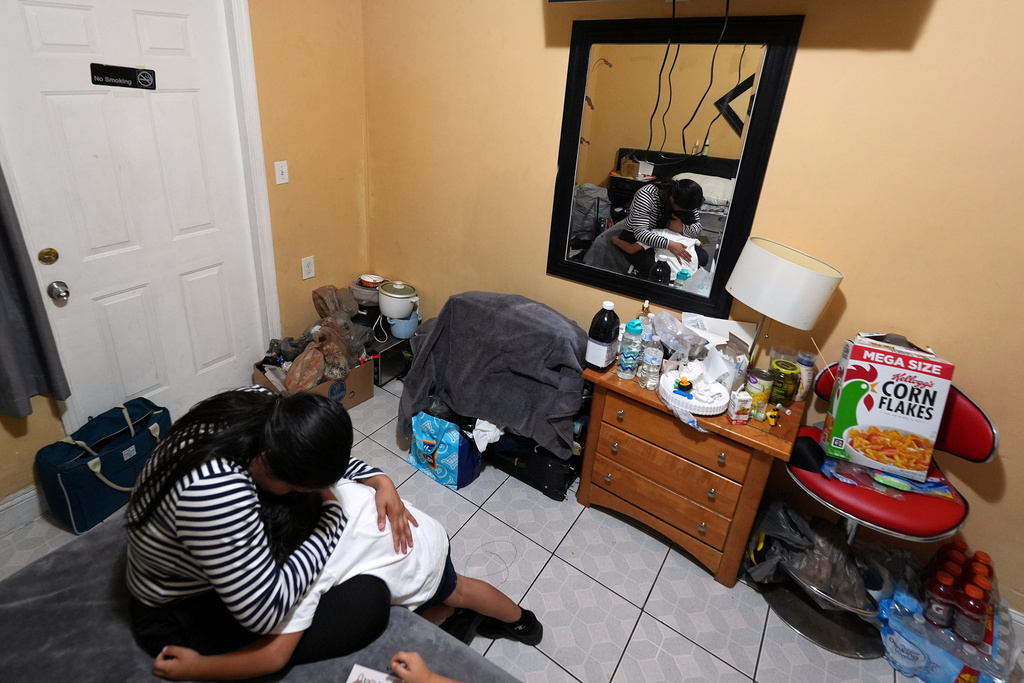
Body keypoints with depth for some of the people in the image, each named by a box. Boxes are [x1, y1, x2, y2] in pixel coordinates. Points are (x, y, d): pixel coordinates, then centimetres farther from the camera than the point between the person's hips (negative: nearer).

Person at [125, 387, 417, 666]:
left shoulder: (265, 407, -20)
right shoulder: (216, 489, -43)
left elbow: (322, 455, 1)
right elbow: (266, 611, -33)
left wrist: (379, 480, -12)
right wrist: (333, 512, -26)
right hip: (187, 615, -7)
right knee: (370, 601, -17)